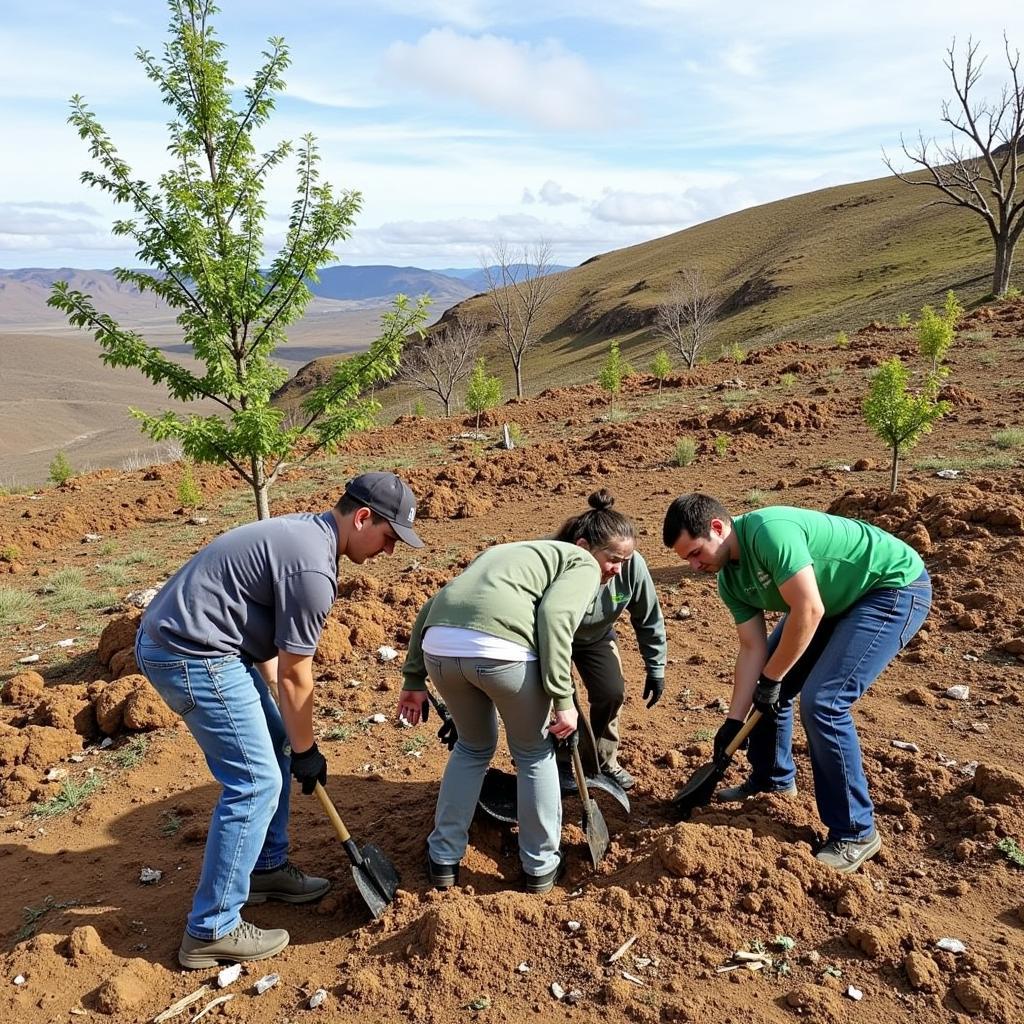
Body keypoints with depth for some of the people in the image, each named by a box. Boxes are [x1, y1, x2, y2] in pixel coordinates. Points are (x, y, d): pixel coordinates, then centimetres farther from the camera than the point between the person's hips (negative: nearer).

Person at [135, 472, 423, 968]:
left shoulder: (305, 531, 10)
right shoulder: (313, 567, -21)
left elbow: (272, 647, 16)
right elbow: (295, 675, -13)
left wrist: (292, 743, 17)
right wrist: (306, 752, 2)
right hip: (191, 655, -11)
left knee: (273, 749, 18)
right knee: (256, 782, -5)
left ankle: (266, 868, 33)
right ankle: (211, 931, 6)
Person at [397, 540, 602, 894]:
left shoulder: (502, 553, 37)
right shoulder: (582, 562, 19)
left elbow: (430, 608, 28)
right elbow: (555, 615, -3)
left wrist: (414, 680, 26)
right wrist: (563, 699, -2)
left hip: (438, 647, 6)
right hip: (502, 651, -5)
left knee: (473, 747, 31)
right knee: (534, 754, 22)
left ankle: (443, 858, 36)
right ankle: (540, 866, 34)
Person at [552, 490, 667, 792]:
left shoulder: (632, 566, -32)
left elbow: (648, 619, -13)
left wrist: (655, 669, -3)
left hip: (597, 635, 3)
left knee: (612, 692, -9)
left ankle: (604, 760, 17)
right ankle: (561, 763, 11)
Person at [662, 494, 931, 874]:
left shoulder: (768, 531, -31)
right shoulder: (730, 579, -2)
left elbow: (808, 611, -32)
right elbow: (752, 647, 1)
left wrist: (771, 678, -19)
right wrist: (733, 721, -1)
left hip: (895, 586, -9)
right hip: (839, 600, 9)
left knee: (821, 701, -18)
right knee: (767, 690, 9)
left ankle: (855, 833, -3)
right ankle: (773, 779, 34)